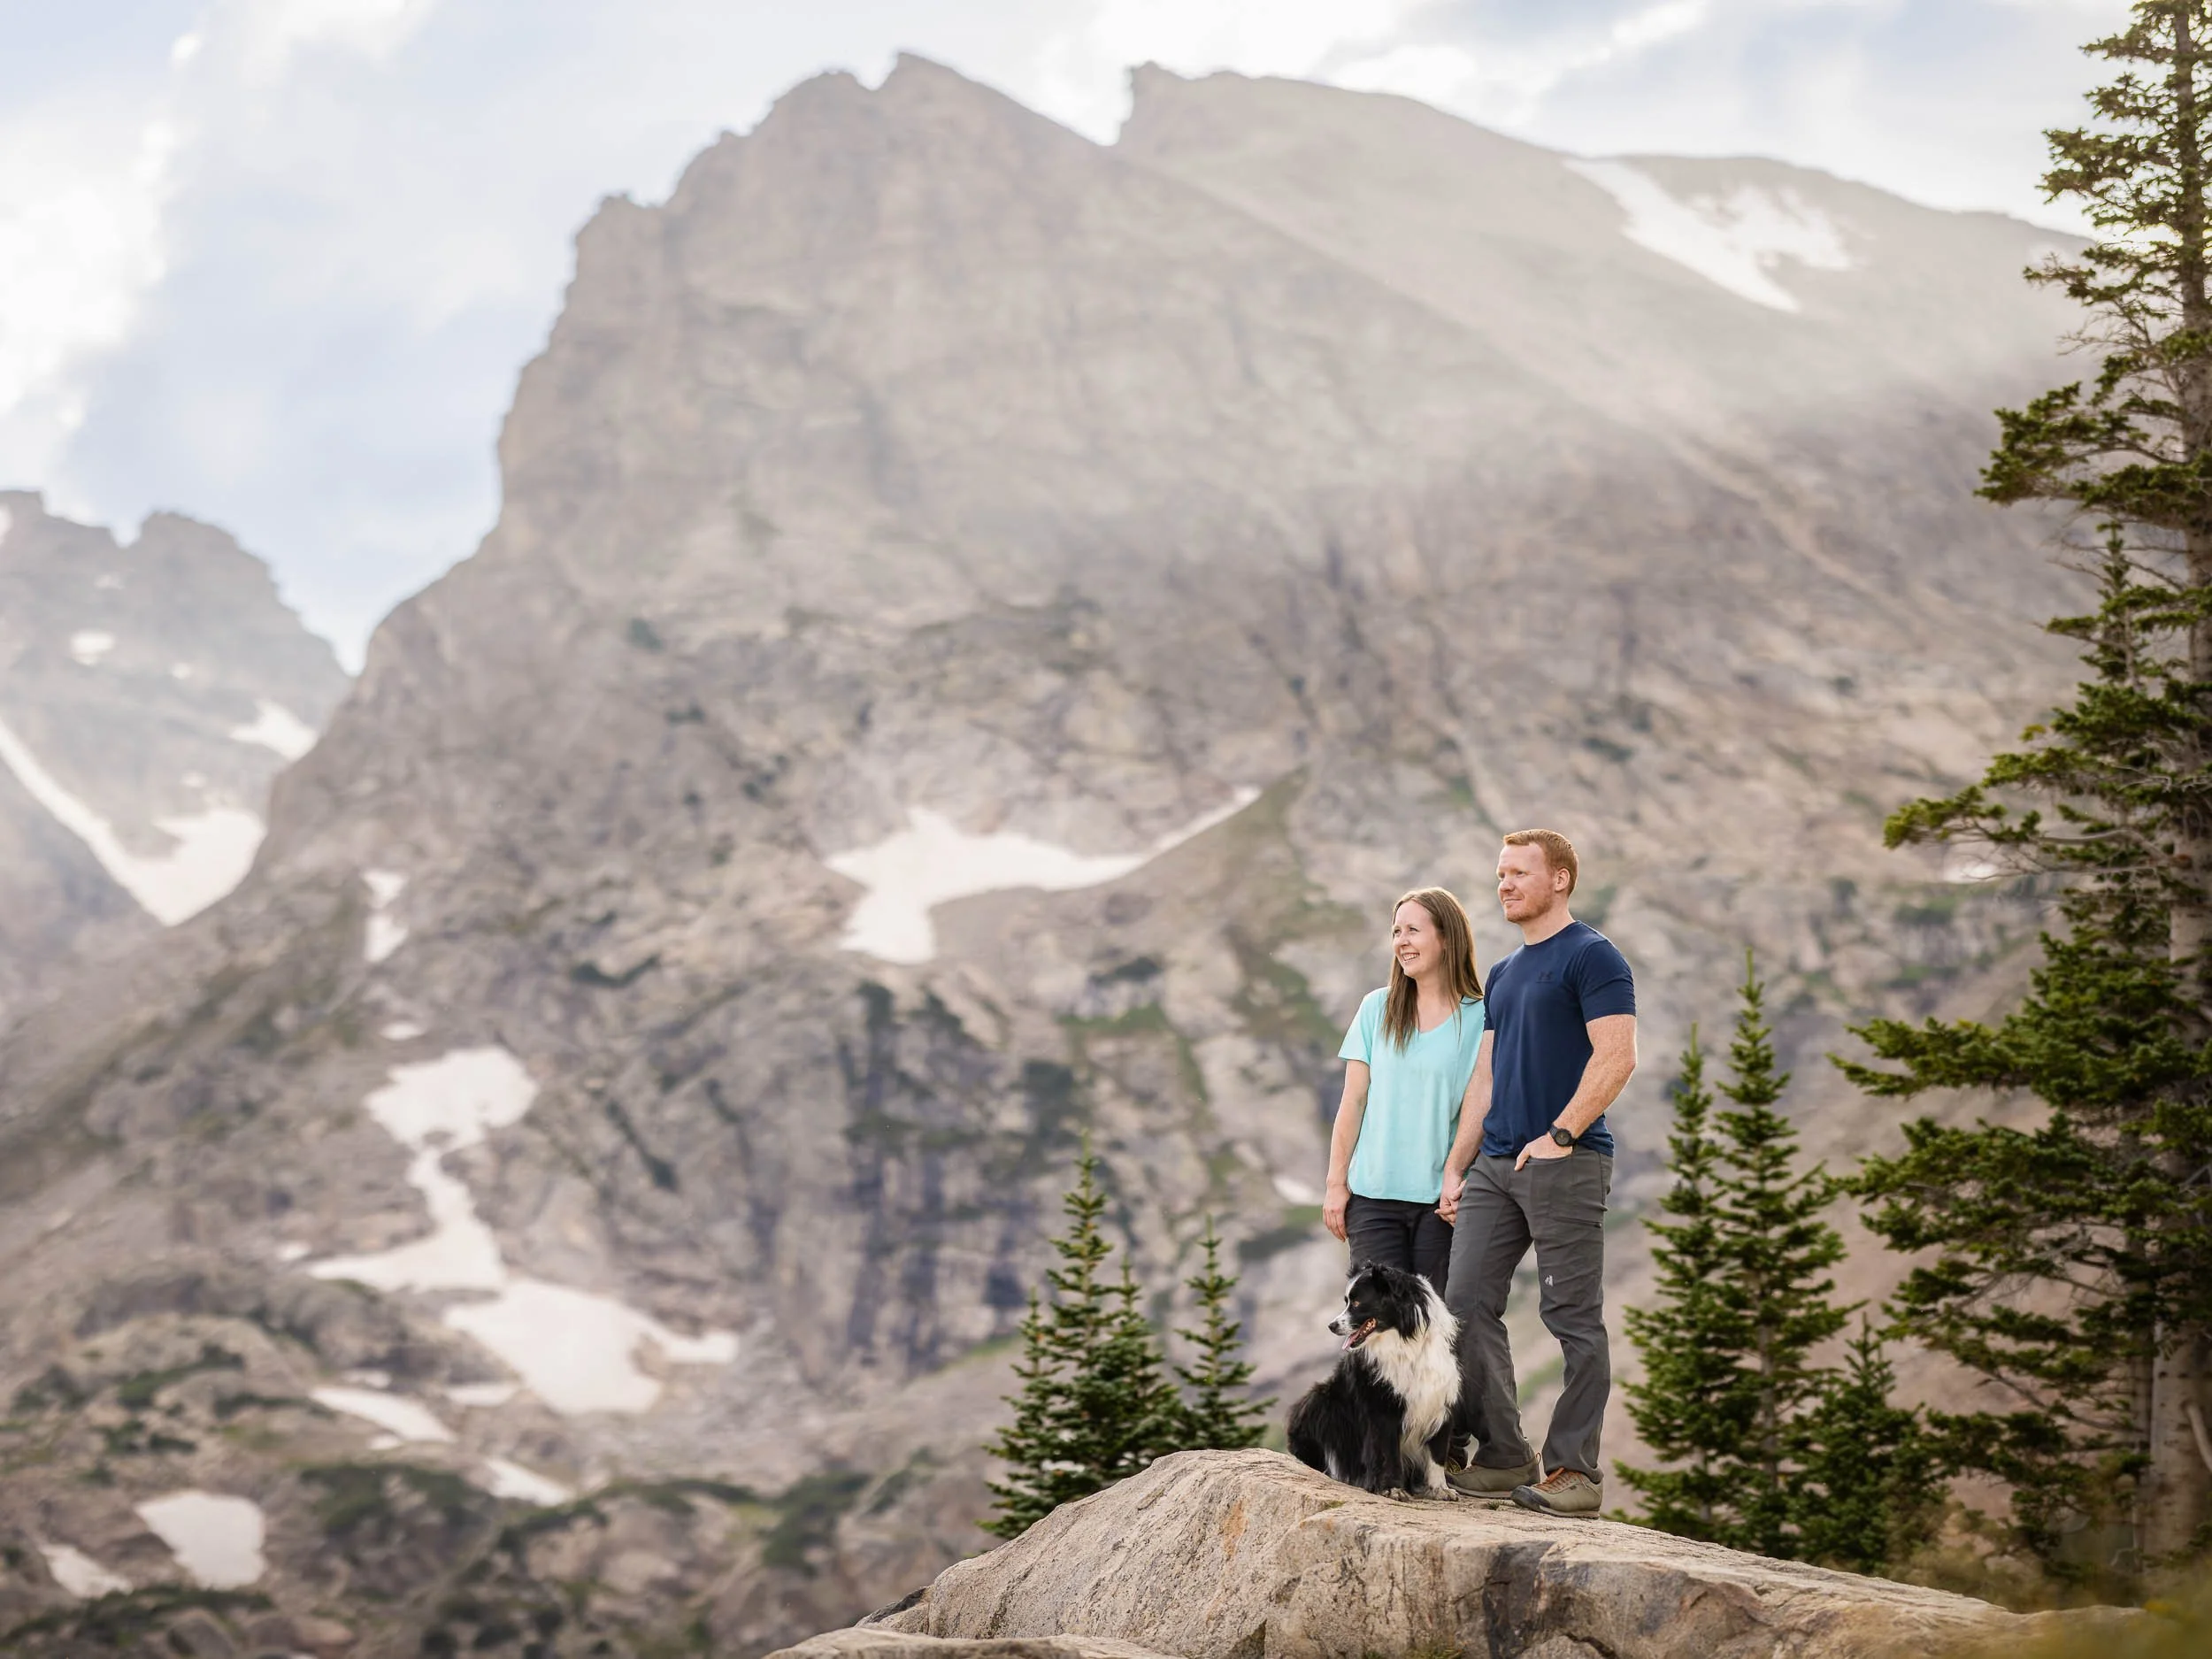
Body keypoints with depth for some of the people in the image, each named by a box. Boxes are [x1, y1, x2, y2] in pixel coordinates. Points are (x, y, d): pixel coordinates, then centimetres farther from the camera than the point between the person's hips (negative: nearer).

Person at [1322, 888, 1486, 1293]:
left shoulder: (1478, 1018, 0)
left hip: (1441, 1198, -2)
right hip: (1373, 1195, 2)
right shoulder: (1377, 1009, 8)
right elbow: (1353, 1102, 9)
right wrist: (1336, 1182, 5)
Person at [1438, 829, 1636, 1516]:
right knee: (1467, 1305, 2)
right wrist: (1455, 1168, 15)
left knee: (1574, 1318, -5)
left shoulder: (1591, 956, -4)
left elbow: (1616, 1058, -13)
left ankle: (1575, 1470, -2)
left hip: (1565, 1163, -8)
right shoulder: (1503, 974, 21)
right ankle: (1503, 1455, 9)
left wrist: (1558, 1136, -17)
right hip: (1495, 1165, 8)